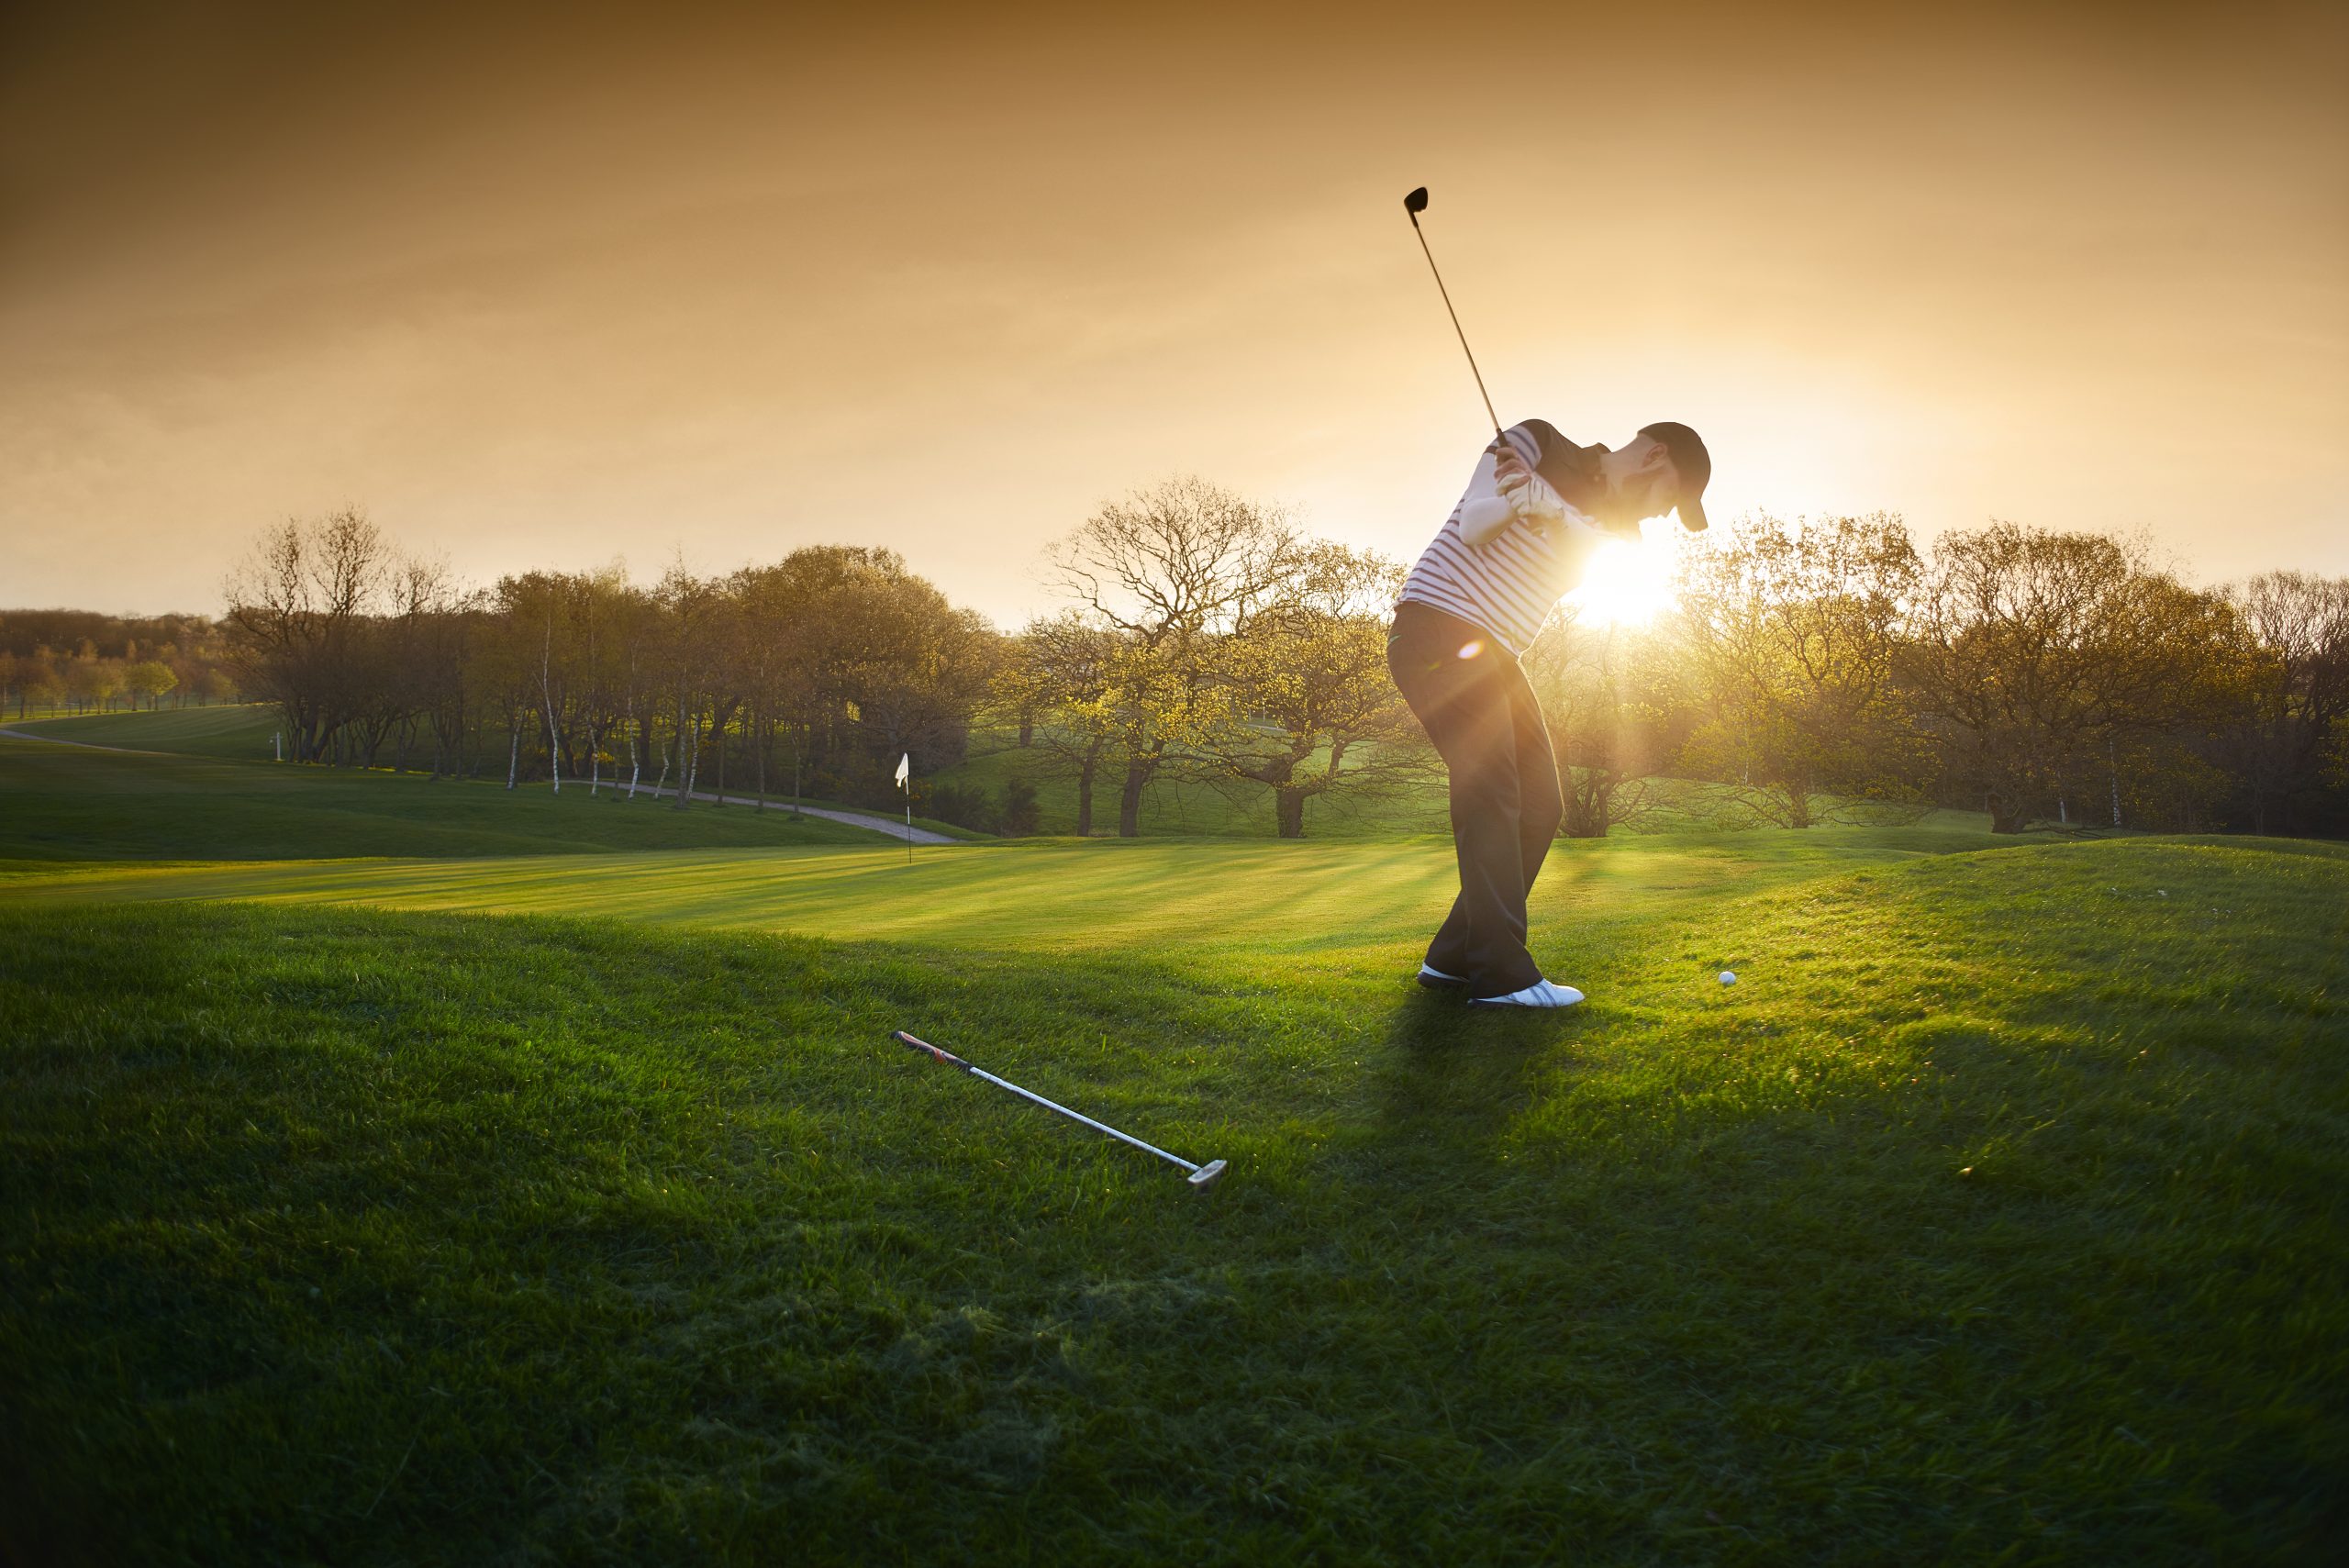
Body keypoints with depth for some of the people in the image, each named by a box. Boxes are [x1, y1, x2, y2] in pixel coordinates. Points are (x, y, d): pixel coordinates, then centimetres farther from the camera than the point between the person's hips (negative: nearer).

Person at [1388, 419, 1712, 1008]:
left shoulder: (1613, 528, 13)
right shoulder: (1540, 442, -2)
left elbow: (1591, 553, -11)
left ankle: (1453, 957, 9)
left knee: (1540, 803, 4)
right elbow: (1472, 526, -10)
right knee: (1491, 785, -19)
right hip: (1437, 624, -8)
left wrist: (1551, 508, -30)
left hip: (1494, 655, 8)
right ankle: (1502, 975, -20)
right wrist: (1509, 501, -29)